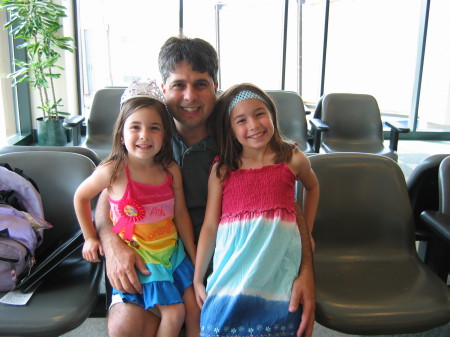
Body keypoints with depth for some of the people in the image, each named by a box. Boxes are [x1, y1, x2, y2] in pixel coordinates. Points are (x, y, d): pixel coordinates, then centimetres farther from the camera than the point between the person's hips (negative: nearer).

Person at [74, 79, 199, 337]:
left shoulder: (171, 170, -6)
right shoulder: (113, 171, -17)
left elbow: (181, 214, 2)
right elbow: (81, 197, 1)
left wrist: (194, 259, 6)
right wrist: (90, 238, 4)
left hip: (173, 252, 4)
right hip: (138, 257, -4)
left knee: (196, 309, 5)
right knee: (174, 313, -8)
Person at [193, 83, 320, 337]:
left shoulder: (293, 160, 4)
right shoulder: (222, 170, 2)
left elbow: (312, 187, 26)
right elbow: (210, 226, 3)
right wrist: (198, 278, 6)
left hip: (278, 266, 0)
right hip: (233, 268, 0)